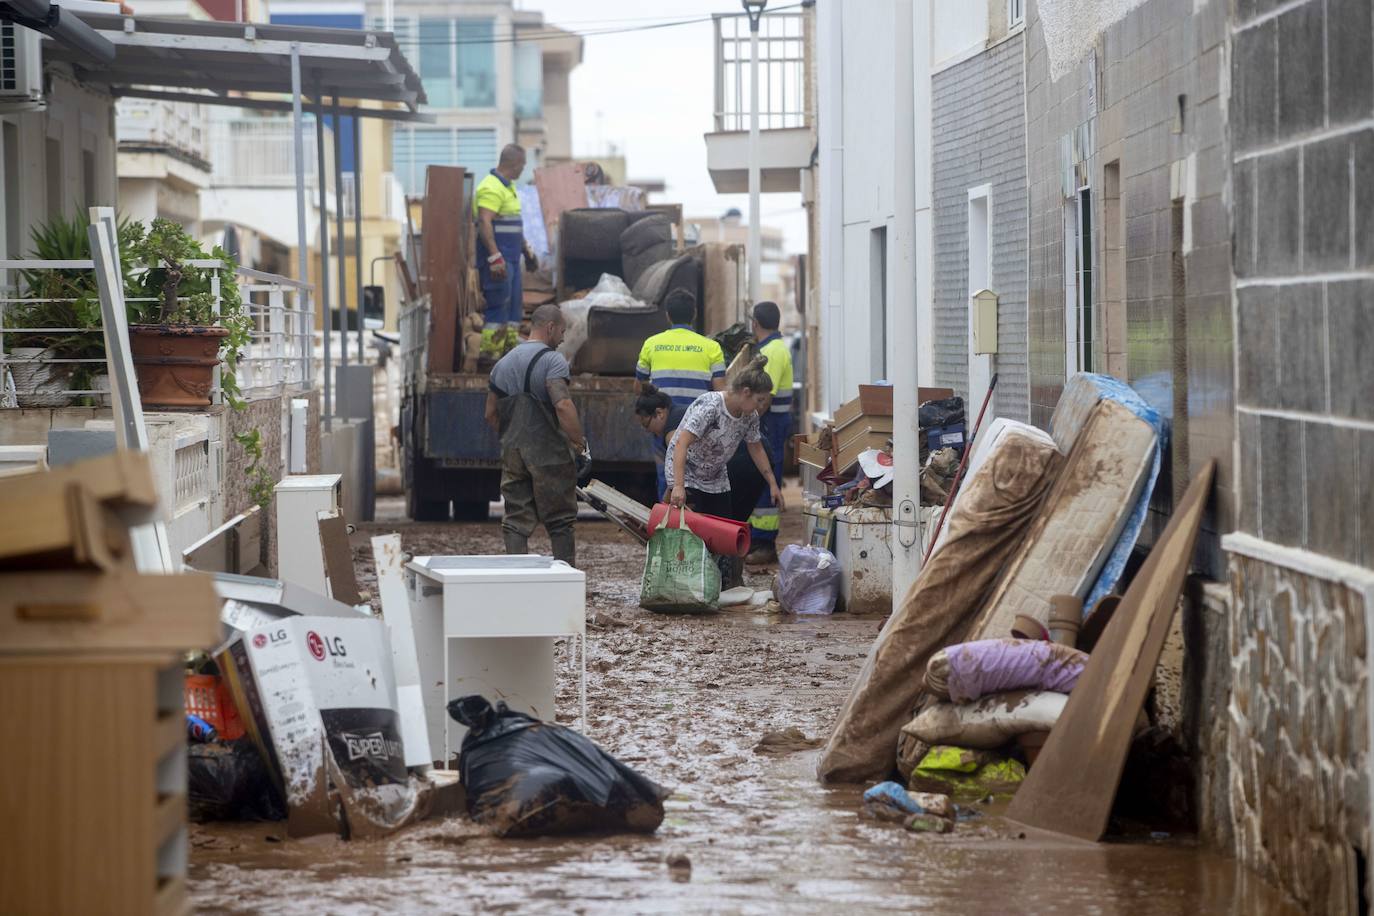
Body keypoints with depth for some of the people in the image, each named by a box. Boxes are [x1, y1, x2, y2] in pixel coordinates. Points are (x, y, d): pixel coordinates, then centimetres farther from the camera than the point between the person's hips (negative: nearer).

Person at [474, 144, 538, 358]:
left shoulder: (507, 187, 19)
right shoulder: (491, 188, -15)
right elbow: (484, 223, -25)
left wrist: (527, 251, 31)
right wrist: (495, 257, -31)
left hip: (511, 258, 10)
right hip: (498, 258, -10)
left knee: (515, 306, 13)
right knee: (497, 306, -11)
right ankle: (490, 354, -10)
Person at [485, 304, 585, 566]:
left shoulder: (503, 363, 13)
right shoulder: (552, 360, -9)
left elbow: (491, 414, 16)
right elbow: (562, 405, -23)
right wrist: (580, 442, -18)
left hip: (512, 452, 5)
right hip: (549, 452, -5)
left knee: (516, 520, 6)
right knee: (559, 520, 3)